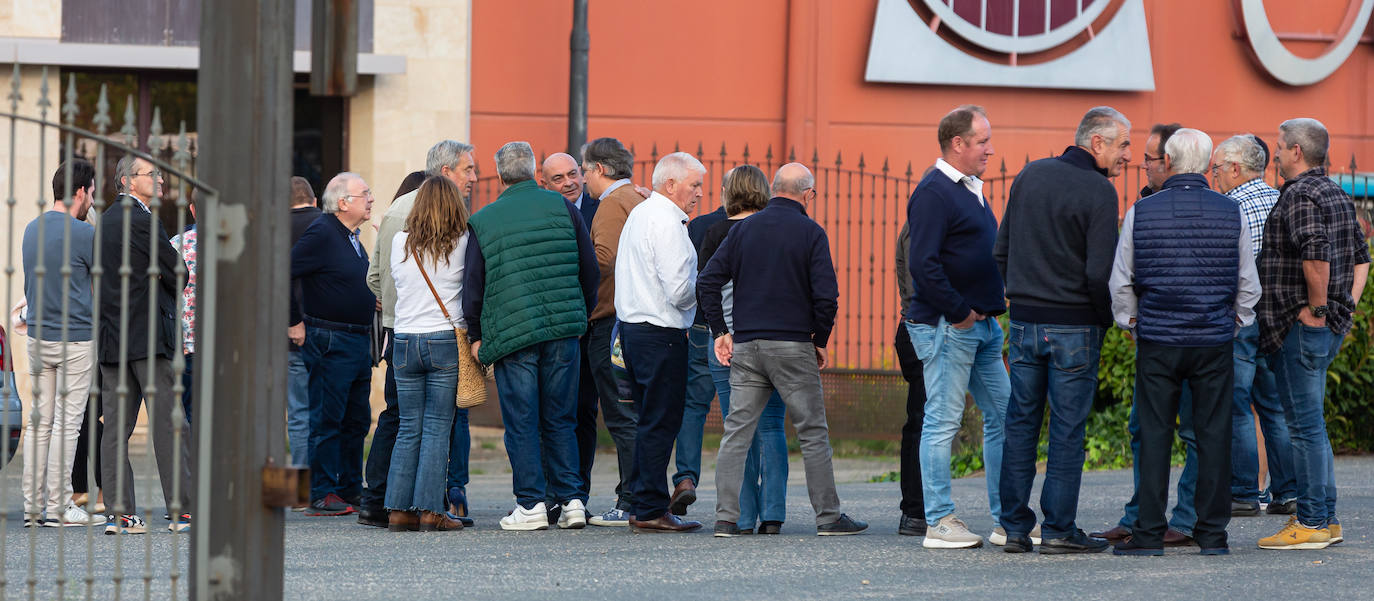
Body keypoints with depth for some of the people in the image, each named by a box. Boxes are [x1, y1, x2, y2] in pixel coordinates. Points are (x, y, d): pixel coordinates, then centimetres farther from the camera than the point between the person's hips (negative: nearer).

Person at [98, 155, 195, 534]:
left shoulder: (105, 221, 14)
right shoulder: (142, 221, -12)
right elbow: (177, 274, -9)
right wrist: (172, 296, 13)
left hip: (111, 334, 8)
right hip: (147, 335, -8)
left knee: (115, 426, 5)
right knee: (168, 424, -5)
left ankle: (119, 513, 3)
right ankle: (181, 510, -5)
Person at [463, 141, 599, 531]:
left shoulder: (483, 221, 1)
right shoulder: (562, 208, 5)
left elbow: (473, 283, 3)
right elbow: (589, 267, 7)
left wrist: (475, 335, 12)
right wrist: (582, 315, 19)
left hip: (511, 332, -2)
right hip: (563, 328, 2)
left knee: (521, 422, 2)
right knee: (560, 419, 10)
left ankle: (531, 504, -2)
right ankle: (571, 499, 6)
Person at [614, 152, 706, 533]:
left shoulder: (639, 213, 16)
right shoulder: (666, 222, -15)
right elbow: (679, 289, -21)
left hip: (632, 327, 10)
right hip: (661, 334, -10)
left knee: (650, 419, 14)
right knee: (661, 421, -6)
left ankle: (643, 506, 17)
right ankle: (651, 510, -6)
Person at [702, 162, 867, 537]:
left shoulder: (744, 229, 8)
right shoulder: (810, 233, -4)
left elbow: (709, 280, 3)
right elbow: (826, 295, -10)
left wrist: (720, 331, 9)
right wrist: (820, 341, 3)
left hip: (745, 346, 4)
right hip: (793, 345, -3)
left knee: (737, 432, 4)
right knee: (813, 433, 4)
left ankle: (726, 517, -1)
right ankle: (828, 517, 7)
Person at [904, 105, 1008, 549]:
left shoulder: (971, 190, 17)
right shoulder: (934, 193, -13)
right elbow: (923, 264, -22)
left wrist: (991, 308, 13)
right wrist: (959, 312, -19)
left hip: (982, 326, 10)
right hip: (946, 328, -10)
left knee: (1002, 415, 10)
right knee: (942, 421, -5)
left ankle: (1006, 519, 15)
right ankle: (939, 524, -2)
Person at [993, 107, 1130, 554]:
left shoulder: (1030, 176, 8)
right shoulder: (1098, 192, -12)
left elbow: (1002, 250, 12)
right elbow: (1100, 271, -16)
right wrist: (1107, 318, 0)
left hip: (1024, 320, 6)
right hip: (1073, 326, -6)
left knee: (1021, 423, 10)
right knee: (1067, 429, 0)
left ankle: (1015, 526, 10)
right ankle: (1059, 529, 1)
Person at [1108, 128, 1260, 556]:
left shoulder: (1141, 212, -2)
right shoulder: (1231, 214, 0)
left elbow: (1120, 282, 4)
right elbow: (1248, 284, 7)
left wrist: (1130, 323, 19)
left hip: (1157, 340, 0)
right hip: (1215, 342, 1)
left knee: (1154, 436, 3)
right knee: (1214, 435, 4)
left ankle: (1149, 532, 2)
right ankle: (1212, 533, 5)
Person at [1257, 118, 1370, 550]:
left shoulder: (1299, 195, -14)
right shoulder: (1336, 194, 17)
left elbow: (1316, 255, -29)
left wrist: (1317, 307, -19)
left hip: (1301, 325, -10)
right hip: (1332, 326, 10)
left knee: (1305, 425, -7)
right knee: (1311, 424, 15)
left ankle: (1311, 523, -5)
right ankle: (1326, 519, 17)